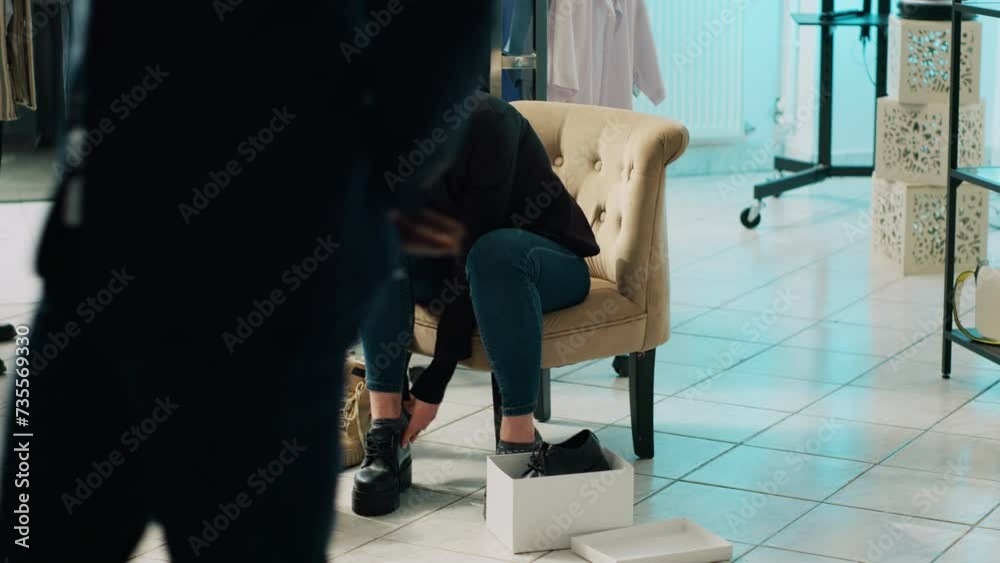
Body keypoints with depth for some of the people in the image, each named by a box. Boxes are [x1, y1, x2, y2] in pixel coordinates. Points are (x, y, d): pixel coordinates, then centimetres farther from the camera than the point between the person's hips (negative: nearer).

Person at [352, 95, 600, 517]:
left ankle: (519, 441, -33)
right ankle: (386, 428, -25)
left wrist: (436, 380, -32)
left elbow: (474, 249, -31)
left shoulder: (486, 124, -29)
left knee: (496, 251, -39)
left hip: (552, 267, -5)